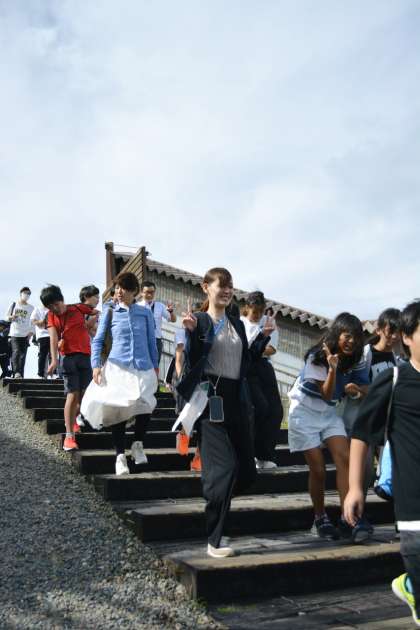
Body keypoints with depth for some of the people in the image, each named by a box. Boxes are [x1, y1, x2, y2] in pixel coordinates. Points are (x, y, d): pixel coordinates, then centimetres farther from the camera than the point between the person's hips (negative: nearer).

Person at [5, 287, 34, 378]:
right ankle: (16, 372, -22)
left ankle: (21, 375, 2)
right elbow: (6, 317, 12)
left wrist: (31, 333, -3)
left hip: (25, 335, 1)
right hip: (14, 334, -1)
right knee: (16, 352, -18)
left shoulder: (31, 308, 9)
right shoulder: (14, 305, 8)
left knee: (23, 355, -1)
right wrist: (11, 317, -11)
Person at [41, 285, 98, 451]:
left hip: (86, 355, 2)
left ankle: (74, 420, 36)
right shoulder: (52, 316, 4)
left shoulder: (78, 308, 4)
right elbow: (53, 338, -11)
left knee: (84, 394, 8)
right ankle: (69, 436, -10)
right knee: (72, 396, -11)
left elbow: (98, 312, 20)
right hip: (68, 357, -2)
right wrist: (54, 360, -23)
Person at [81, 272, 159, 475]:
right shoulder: (110, 312, 4)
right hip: (117, 368, 0)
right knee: (118, 410, 0)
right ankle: (120, 455, 15)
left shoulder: (145, 313, 7)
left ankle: (138, 444, 10)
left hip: (143, 368, 1)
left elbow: (151, 341, 13)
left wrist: (155, 366, 12)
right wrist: (96, 365, -5)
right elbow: (98, 340, 6)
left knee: (145, 406, -16)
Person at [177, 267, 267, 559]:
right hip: (212, 398, -6)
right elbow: (192, 363, -10)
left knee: (245, 471, 6)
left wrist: (264, 337, 12)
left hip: (237, 398, 6)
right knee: (225, 467, -13)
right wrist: (191, 332, -23)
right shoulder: (199, 320, -2)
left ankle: (215, 502, 34)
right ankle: (215, 540, -2)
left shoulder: (237, 324, 16)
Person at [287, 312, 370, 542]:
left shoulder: (355, 361, -4)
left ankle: (347, 518, -17)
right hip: (304, 412, -4)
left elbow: (366, 389, -7)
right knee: (318, 469, -6)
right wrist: (332, 367, -35)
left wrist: (356, 388, -29)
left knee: (344, 458, -16)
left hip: (329, 413, 4)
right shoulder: (317, 358, -19)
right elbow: (326, 395, -20)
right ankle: (320, 519, 14)